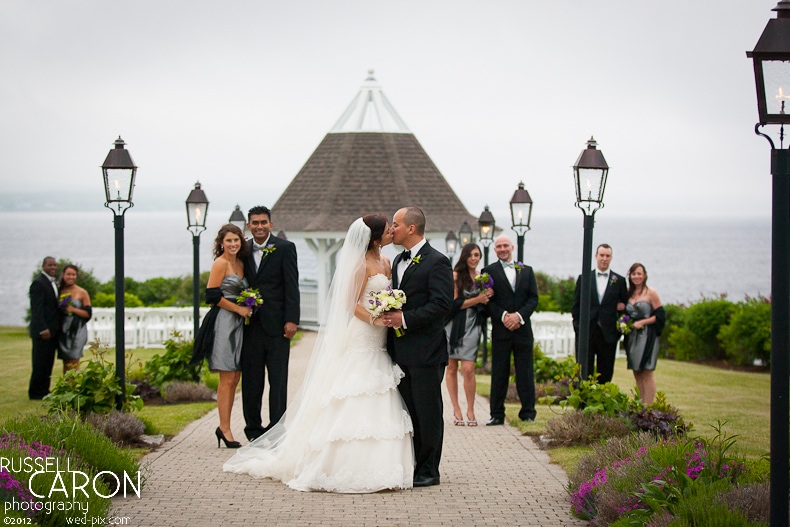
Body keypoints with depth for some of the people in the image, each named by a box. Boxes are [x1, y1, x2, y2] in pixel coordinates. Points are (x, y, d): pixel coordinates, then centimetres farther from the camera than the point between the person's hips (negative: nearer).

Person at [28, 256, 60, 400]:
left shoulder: (52, 283, 17)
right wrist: (43, 329, -24)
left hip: (52, 331, 9)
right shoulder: (38, 283, -12)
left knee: (48, 362, 12)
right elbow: (36, 309, -18)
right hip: (43, 331, -9)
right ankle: (36, 392, 2)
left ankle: (44, 390, 18)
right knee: (40, 362, -4)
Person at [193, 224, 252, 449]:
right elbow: (212, 295, -14)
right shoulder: (221, 263, -8)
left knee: (235, 378, 7)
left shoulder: (240, 264, 17)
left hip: (238, 322, 8)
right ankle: (225, 429, -4)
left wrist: (247, 308, 6)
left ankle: (224, 427, 13)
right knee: (227, 379, -8)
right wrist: (239, 309, -11)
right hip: (223, 322, -8)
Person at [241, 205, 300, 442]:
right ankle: (253, 430, 16)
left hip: (276, 325, -4)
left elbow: (292, 286, -6)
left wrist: (291, 320, -12)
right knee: (251, 380, 7)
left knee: (278, 380, 1)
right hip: (251, 325, 4)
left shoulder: (285, 248, -1)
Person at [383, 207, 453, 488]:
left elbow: (442, 304, -18)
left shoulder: (437, 262, -10)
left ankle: (428, 471, 7)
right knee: (407, 410, 11)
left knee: (427, 412, 0)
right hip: (401, 352, 8)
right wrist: (389, 314, 3)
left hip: (426, 352, -8)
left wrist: (405, 318, -20)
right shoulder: (398, 261, 17)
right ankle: (409, 466, 18)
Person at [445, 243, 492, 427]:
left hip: (472, 325, 2)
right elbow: (454, 303, -10)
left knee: (468, 369, -8)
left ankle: (470, 410, 2)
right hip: (454, 324, -2)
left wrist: (487, 296, -2)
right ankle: (456, 410, 11)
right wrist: (477, 299, -10)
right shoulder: (456, 275, -5)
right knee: (452, 368, 2)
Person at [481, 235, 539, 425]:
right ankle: (497, 414, 5)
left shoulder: (527, 271, 13)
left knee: (525, 372, 2)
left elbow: (534, 298, 6)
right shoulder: (489, 271, 5)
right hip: (500, 330, -2)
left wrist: (519, 315, -9)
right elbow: (488, 301, -2)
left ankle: (528, 413, 6)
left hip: (523, 329, 2)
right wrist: (503, 316, -15)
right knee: (499, 373, 0)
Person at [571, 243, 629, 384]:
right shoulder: (583, 278, 8)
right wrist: (577, 326, 1)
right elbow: (576, 305, 8)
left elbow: (625, 304, 12)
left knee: (605, 374, 3)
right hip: (586, 332, 0)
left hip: (608, 334, 0)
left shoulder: (619, 281, 7)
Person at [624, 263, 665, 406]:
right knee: (637, 373, 5)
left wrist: (642, 322, -14)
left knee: (646, 373, -7)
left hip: (647, 336, -6)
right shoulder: (629, 293, 13)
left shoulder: (651, 293, -4)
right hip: (632, 337, 6)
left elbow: (660, 316, -7)